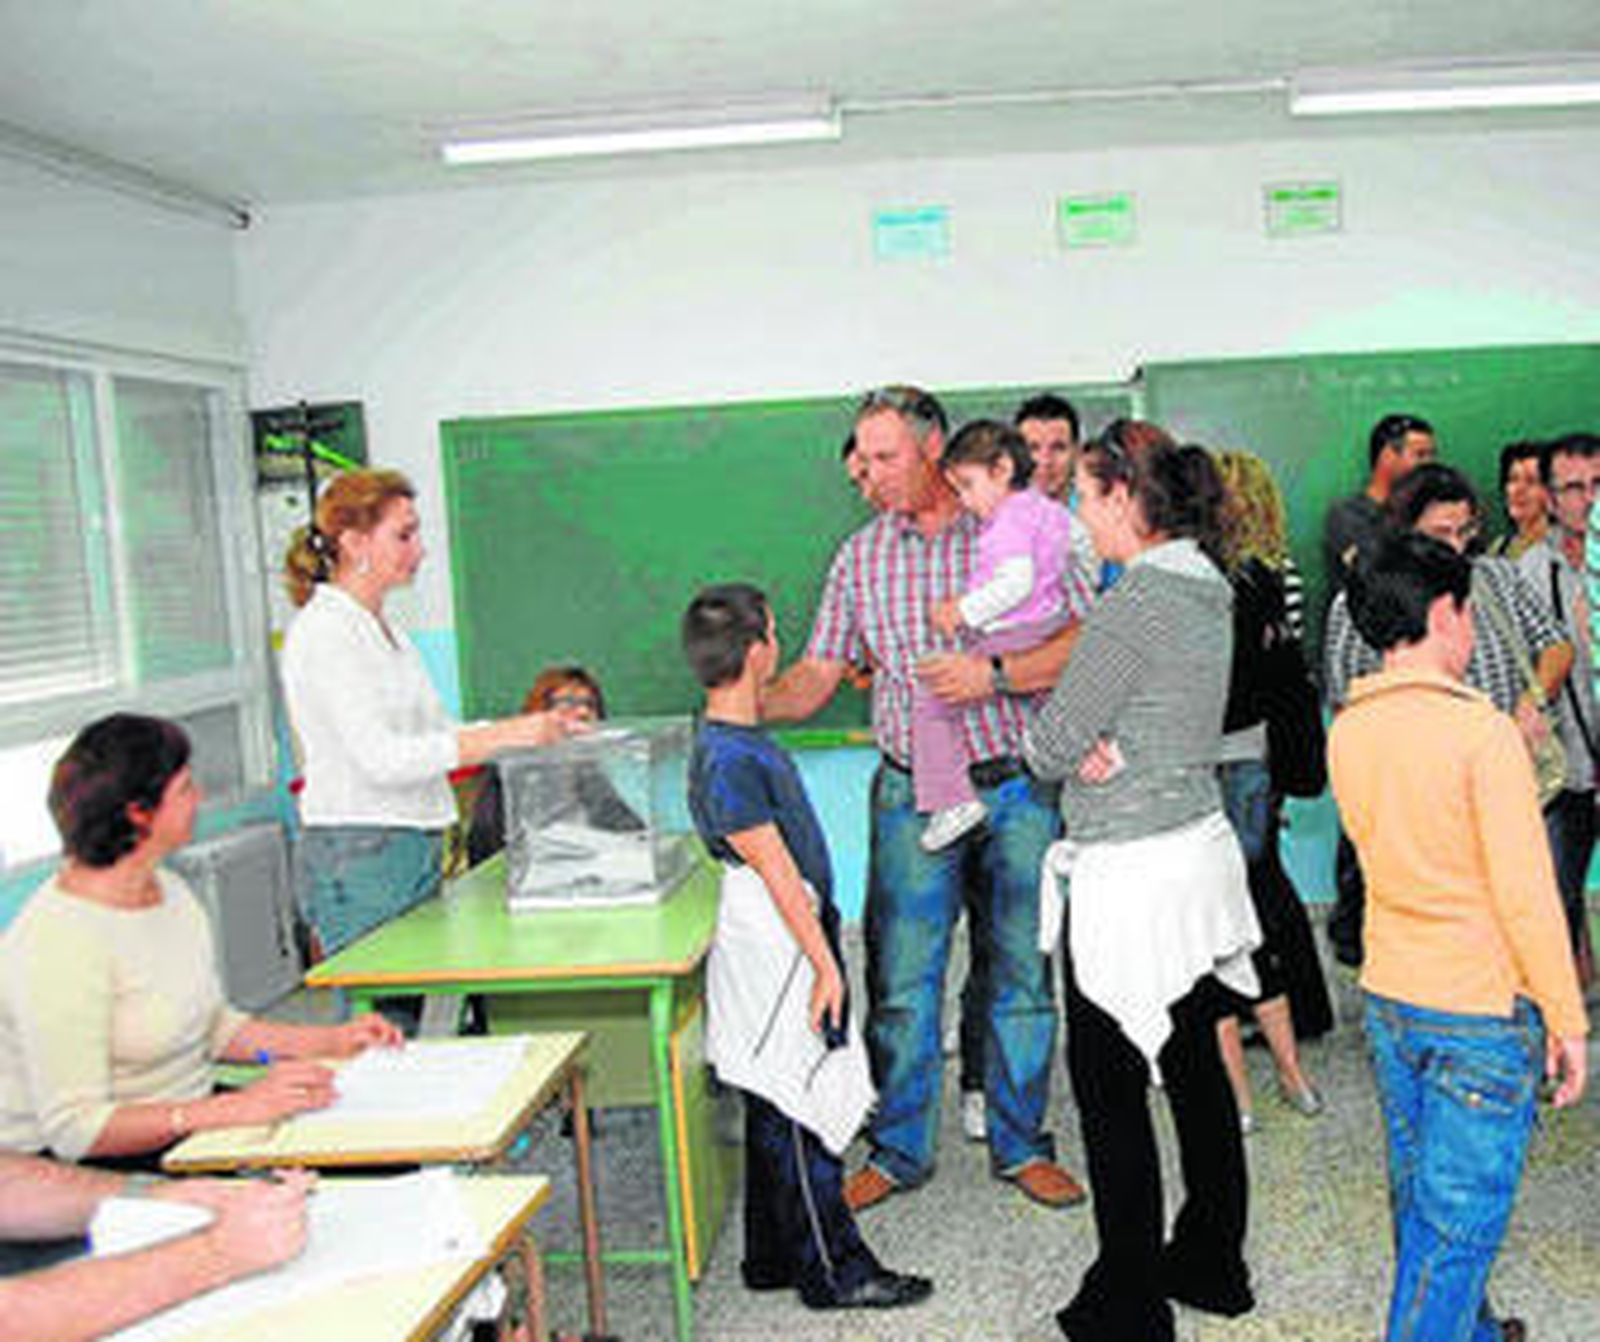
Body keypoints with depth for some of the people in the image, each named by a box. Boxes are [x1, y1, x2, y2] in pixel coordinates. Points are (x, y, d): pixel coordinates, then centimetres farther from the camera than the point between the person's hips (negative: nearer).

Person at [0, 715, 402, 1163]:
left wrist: (332, 1041, 6)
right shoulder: (57, 944, -21)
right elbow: (74, 1129, -24)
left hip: (191, 1124, 8)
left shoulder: (170, 891, 7)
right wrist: (237, 1107, -29)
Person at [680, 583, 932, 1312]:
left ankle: (774, 1256, 30)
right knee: (798, 1116, 1)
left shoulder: (740, 739, 9)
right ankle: (834, 1271, 12)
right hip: (779, 951, -10)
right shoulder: (730, 759, -22)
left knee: (779, 1114, 18)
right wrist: (825, 965, -18)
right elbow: (777, 871, -21)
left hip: (789, 944, 10)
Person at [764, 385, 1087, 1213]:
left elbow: (1084, 639, -8)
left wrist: (995, 675, -21)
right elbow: (819, 672, 6)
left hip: (1018, 785, -1)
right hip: (913, 794, 2)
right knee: (901, 980, 3)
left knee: (1023, 973, 9)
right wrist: (749, 705, -11)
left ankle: (1021, 1146, 25)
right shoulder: (860, 555, 8)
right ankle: (897, 1151, 20)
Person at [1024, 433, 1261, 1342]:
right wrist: (1101, 747, -6)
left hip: (1132, 874, -9)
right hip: (1203, 845, 9)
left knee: (1110, 1086, 2)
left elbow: (1052, 743, -15)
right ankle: (1213, 1264, 33)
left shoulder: (1139, 599, -20)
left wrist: (1072, 750, 6)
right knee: (1196, 1064, 19)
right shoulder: (1206, 591, 9)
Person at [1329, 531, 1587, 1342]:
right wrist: (1567, 1020, -9)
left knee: (1420, 1196, 22)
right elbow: (1526, 894, -18)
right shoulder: (1483, 732, -19)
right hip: (1483, 1011, -7)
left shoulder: (1348, 730, 1)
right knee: (1459, 1220, 4)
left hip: (1388, 996, 7)